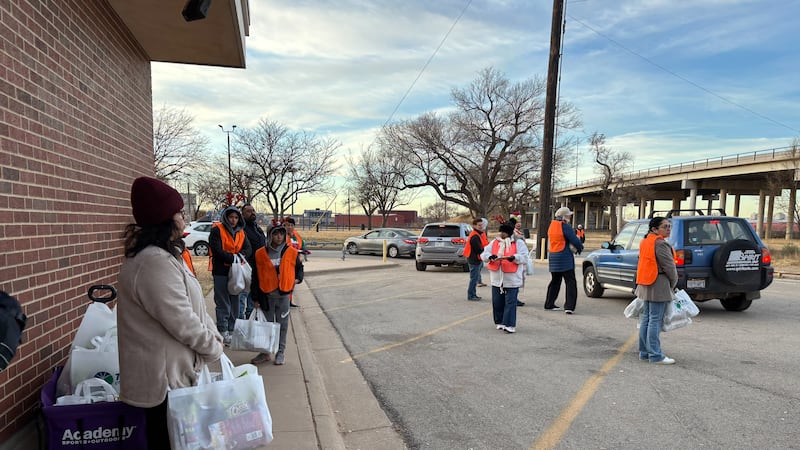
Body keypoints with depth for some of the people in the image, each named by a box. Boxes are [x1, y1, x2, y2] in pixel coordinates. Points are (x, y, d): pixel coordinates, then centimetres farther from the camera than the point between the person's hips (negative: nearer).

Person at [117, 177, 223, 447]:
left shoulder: (165, 255, 9)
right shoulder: (154, 263, -26)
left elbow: (192, 305, 13)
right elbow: (182, 322, -24)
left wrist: (212, 336, 4)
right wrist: (214, 348, -10)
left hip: (170, 370, 10)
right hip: (163, 376, -10)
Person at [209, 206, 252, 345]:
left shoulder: (240, 232, 12)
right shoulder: (217, 230, -6)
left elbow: (248, 249, 4)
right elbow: (217, 250, -16)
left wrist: (241, 255, -17)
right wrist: (234, 258, -19)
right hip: (221, 272, -6)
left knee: (235, 302, 11)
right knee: (223, 303, -1)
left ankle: (231, 330, 22)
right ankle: (223, 332, 7)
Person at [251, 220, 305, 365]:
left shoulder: (292, 252, -2)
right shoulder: (260, 254, -1)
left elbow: (299, 267, 16)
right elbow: (256, 276, 3)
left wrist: (297, 278, -3)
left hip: (284, 294, 0)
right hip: (266, 295, 1)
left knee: (282, 323, 7)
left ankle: (280, 352, 19)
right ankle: (266, 352, 24)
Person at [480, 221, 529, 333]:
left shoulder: (519, 243, 0)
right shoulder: (494, 242, 9)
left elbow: (524, 257, -8)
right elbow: (483, 254, 4)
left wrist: (514, 257, -27)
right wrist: (490, 256, -18)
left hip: (512, 280, -4)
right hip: (497, 279, 4)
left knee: (510, 302, -4)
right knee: (497, 302, 10)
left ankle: (509, 325, 0)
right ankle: (500, 322, 24)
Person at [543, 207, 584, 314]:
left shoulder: (552, 226, 10)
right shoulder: (565, 227, -15)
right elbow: (575, 241, -15)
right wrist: (580, 247, 8)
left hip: (553, 257, 8)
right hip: (565, 258, -8)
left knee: (555, 281, 18)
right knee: (570, 282, -2)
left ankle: (549, 304, 22)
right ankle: (569, 306, -7)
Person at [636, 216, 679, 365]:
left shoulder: (645, 241, 14)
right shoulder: (661, 244, -15)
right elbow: (669, 267, -13)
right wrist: (673, 284, 4)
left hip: (645, 286, 9)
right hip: (659, 286, -9)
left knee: (646, 319, 13)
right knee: (655, 321, -5)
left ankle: (644, 352, 19)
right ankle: (655, 355, 0)